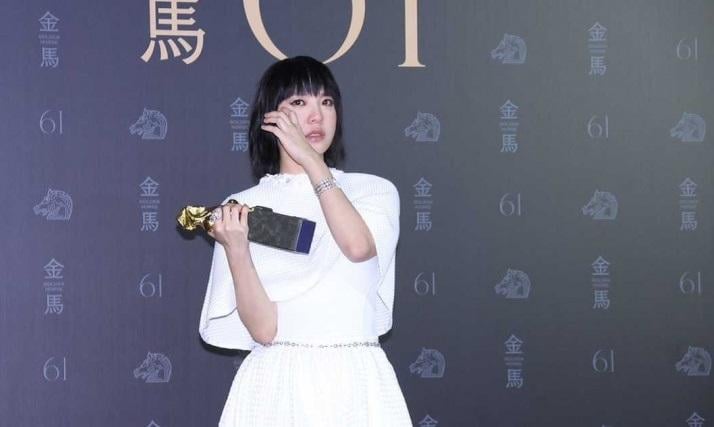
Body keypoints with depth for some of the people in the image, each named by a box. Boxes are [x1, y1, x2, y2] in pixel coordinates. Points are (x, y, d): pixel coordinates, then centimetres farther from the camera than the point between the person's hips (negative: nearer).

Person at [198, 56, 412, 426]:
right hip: (277, 386, -1)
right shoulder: (244, 208, 3)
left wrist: (309, 158, -10)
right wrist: (236, 250, -18)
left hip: (357, 385, 1)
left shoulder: (375, 192, 8)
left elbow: (359, 246, -15)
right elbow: (263, 328, -5)